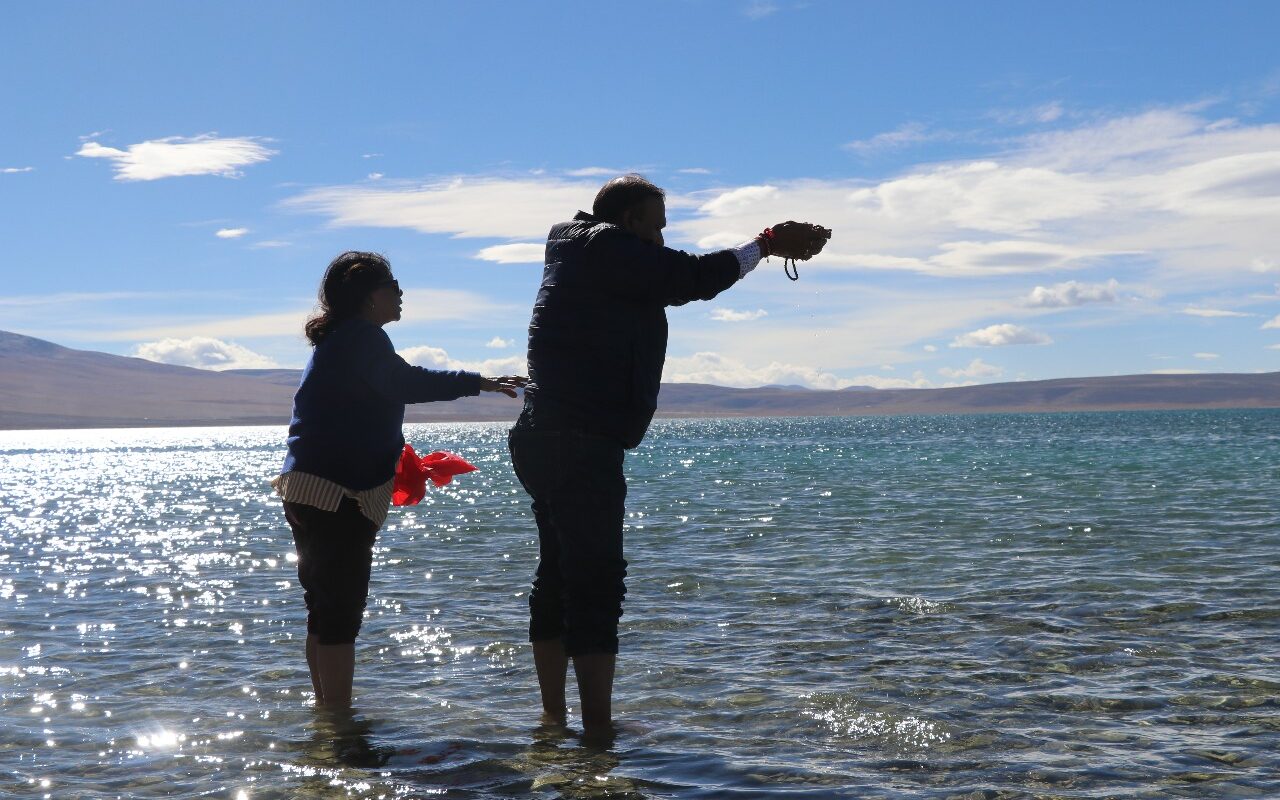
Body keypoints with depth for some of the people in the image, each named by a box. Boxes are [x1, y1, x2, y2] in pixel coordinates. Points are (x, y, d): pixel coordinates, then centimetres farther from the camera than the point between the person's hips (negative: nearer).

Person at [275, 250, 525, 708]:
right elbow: (405, 383, -24)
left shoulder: (337, 340, 21)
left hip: (308, 492, 11)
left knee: (326, 610, 16)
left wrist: (395, 463, 22)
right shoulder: (361, 336, -11)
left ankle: (326, 710, 24)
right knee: (341, 611, -7)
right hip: (336, 497, -11)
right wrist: (478, 383, -21)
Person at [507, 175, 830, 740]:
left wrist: (768, 248, 25)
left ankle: (553, 720, 21)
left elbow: (680, 280, 25)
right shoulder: (606, 248, -7)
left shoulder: (579, 255, 22)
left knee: (558, 578, 14)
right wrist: (766, 244, 0)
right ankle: (598, 734, -9)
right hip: (581, 445, -11)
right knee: (596, 586, -10)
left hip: (549, 440, 11)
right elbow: (691, 278, -12)